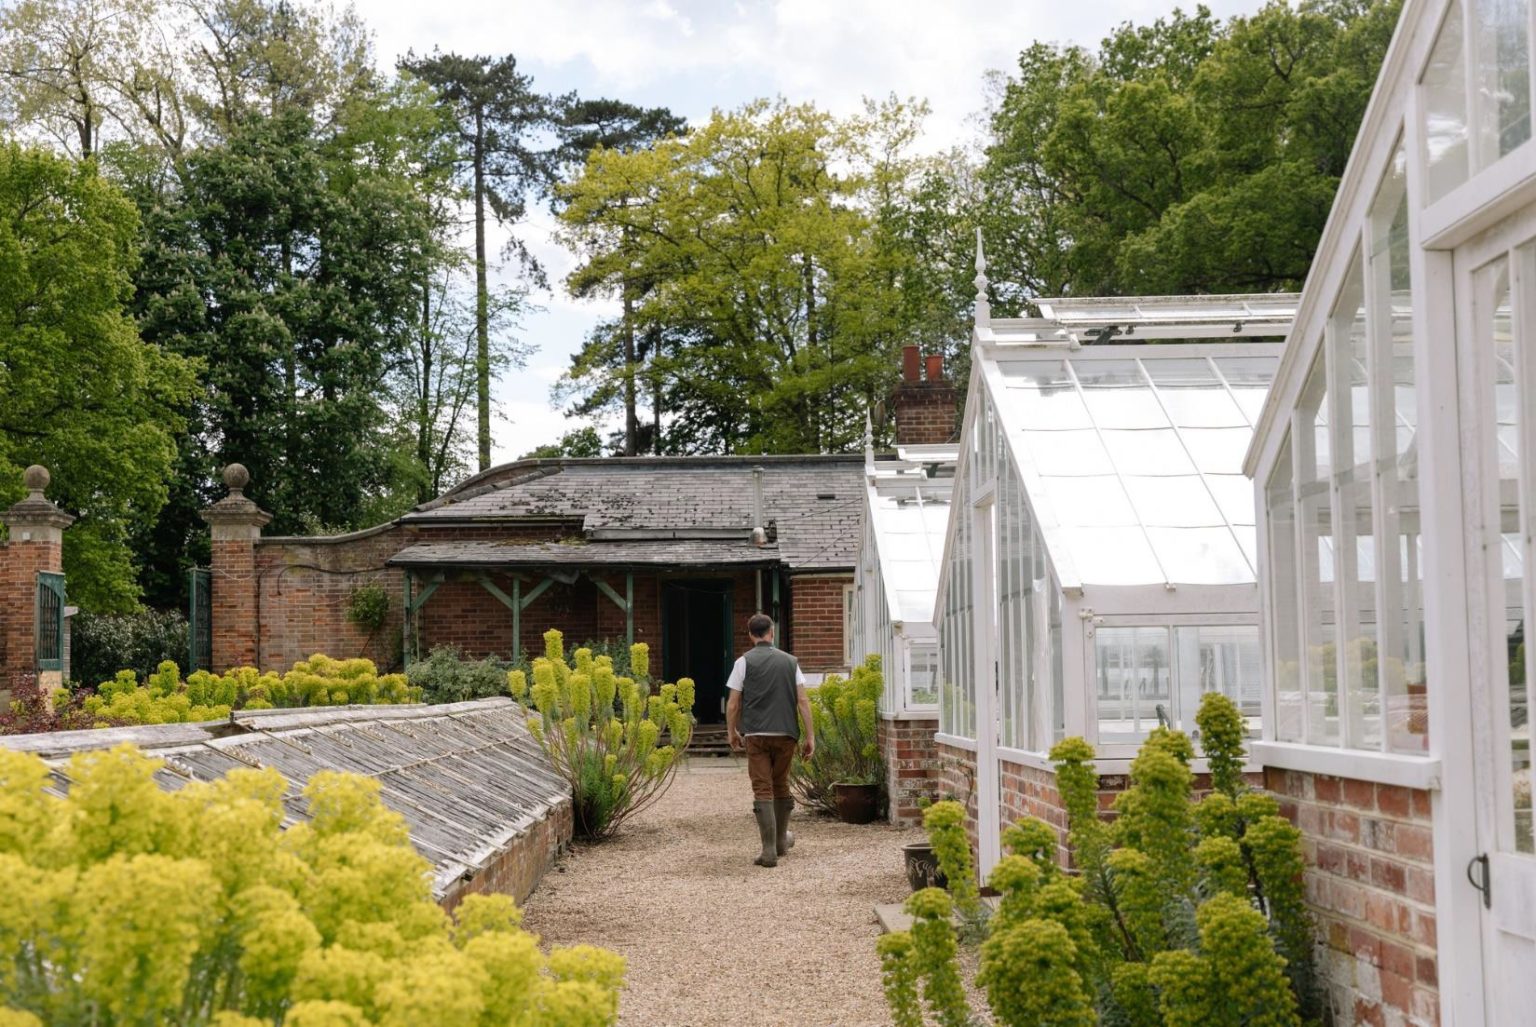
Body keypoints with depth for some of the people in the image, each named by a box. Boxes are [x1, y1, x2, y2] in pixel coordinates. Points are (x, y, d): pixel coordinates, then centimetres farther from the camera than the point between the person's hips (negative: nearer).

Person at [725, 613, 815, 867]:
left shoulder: (745, 662, -1)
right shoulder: (789, 661, 7)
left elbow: (733, 703, 0)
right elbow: (803, 700, 1)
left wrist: (732, 732, 15)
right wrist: (810, 736, 3)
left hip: (756, 735, -3)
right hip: (786, 733, 3)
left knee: (763, 790, -4)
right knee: (781, 787, 19)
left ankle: (769, 850, -11)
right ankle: (781, 840, 33)